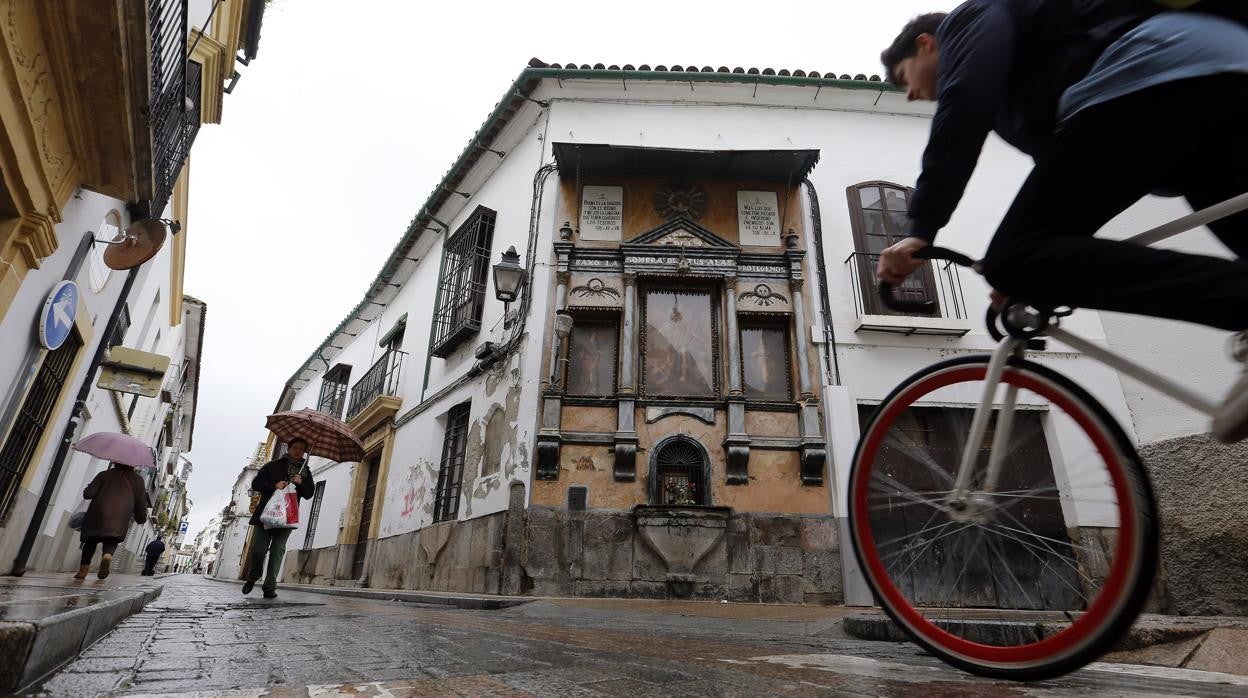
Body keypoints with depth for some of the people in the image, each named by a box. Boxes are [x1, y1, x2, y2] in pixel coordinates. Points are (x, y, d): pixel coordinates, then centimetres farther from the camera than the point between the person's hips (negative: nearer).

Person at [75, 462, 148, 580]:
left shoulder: (104, 474, 15)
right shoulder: (137, 480, 17)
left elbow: (87, 494, 4)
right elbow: (141, 504, 14)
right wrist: (140, 518, 28)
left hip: (97, 515, 0)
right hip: (120, 520, 0)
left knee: (91, 541, 17)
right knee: (111, 542, 11)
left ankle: (83, 569, 8)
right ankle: (107, 556, -21)